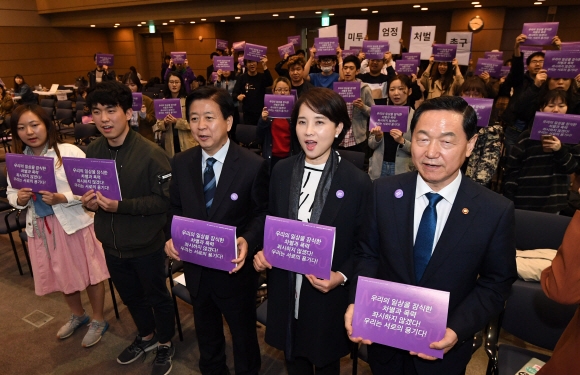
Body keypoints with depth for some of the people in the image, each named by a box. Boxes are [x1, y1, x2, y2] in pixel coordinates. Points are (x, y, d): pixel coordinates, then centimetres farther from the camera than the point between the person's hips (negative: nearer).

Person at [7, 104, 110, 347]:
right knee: (62, 275, 21)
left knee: (89, 273, 8)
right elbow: (11, 194, 10)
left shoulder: (69, 152, -14)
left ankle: (98, 321, 30)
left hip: (74, 223, -5)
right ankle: (78, 315, 46)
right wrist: (19, 199, -12)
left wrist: (61, 198, -28)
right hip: (40, 228, 5)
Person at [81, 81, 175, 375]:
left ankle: (165, 344, 42)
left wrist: (121, 205, -30)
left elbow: (165, 200, -21)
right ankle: (147, 336, 52)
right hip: (111, 243, 6)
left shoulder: (151, 153, -22)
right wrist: (89, 202, -15)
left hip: (146, 244, -5)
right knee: (130, 296, 25)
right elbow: (88, 191, 8)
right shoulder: (92, 150, -4)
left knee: (157, 297, 16)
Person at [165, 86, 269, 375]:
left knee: (243, 333, 21)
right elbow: (176, 209, 4)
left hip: (235, 268, -4)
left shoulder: (253, 165, -18)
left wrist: (248, 241, -28)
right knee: (206, 333, 28)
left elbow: (262, 213, -11)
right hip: (195, 267, 4)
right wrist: (172, 237, -14)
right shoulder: (181, 163, -5)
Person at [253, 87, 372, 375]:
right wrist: (263, 252, -9)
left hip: (328, 295, -3)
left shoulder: (358, 182, -15)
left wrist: (341, 276, -20)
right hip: (285, 290, 3)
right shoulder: (281, 171, -3)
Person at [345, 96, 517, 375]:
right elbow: (367, 254, -3)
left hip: (445, 349, -1)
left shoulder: (496, 211, -15)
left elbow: (496, 284, -6)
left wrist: (456, 330, -18)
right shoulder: (384, 192, -12)